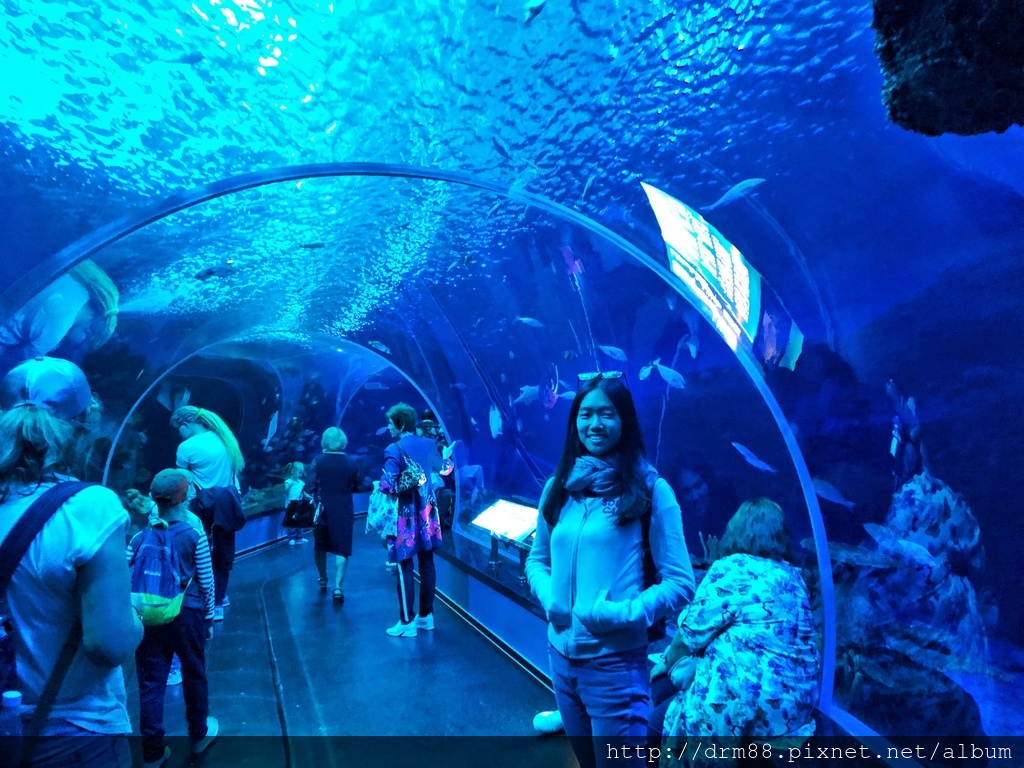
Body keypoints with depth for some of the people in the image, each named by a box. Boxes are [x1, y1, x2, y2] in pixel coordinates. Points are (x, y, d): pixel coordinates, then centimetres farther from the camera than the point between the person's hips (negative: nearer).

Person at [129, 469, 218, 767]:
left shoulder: (140, 537, -1)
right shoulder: (194, 533, -8)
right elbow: (206, 581, -5)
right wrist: (209, 617, 5)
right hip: (187, 614, -1)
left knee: (150, 682, 10)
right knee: (194, 675, 17)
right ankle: (199, 735, 34)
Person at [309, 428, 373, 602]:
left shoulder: (318, 461, -7)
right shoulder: (353, 462, -6)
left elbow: (311, 485, -14)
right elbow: (362, 486, -5)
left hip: (322, 509, 1)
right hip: (343, 511, -1)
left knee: (320, 547, 20)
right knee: (341, 549, 3)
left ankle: (323, 581, 34)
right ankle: (338, 586, -5)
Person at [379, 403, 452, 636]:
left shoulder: (394, 449, -15)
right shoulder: (429, 444, 4)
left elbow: (389, 486, -21)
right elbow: (443, 469, 20)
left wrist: (379, 485, 0)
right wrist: (448, 457, 39)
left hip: (406, 515, -6)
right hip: (427, 513, 6)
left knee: (405, 568, 2)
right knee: (427, 564, 12)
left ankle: (407, 622, 8)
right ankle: (426, 615, 22)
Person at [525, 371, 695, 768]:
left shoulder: (650, 490, -10)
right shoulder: (558, 486, 3)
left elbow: (681, 583, -10)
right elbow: (537, 559, 13)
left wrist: (623, 614, -22)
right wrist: (548, 595, -7)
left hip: (615, 662, -5)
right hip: (561, 656, 5)